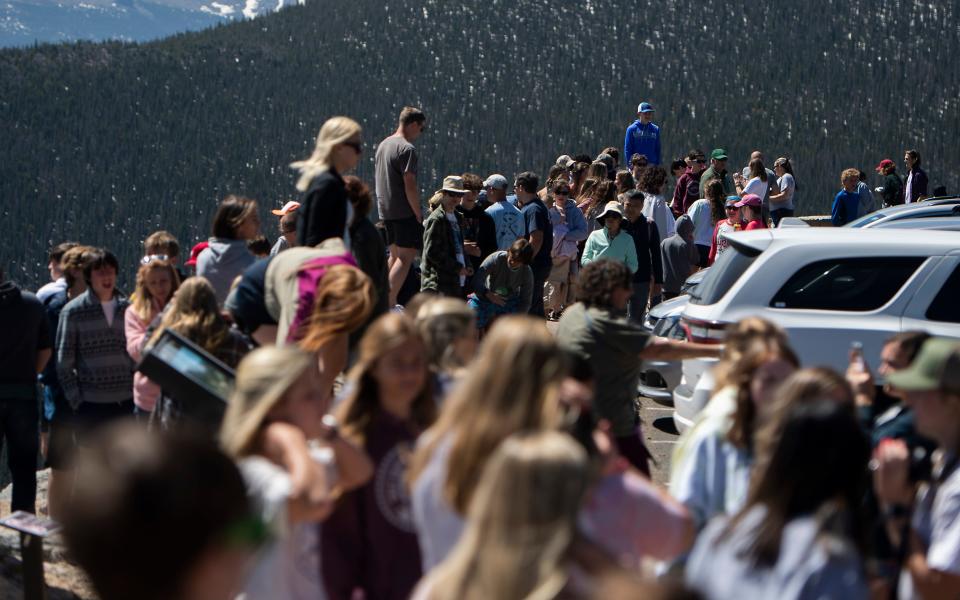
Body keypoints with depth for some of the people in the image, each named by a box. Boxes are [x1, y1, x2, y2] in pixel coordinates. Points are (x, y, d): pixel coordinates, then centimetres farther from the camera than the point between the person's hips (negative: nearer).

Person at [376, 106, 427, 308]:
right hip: (404, 211, -9)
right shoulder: (407, 149, -14)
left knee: (395, 255, 16)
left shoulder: (383, 145, 15)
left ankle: (387, 301, 17)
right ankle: (389, 304, -15)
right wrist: (419, 214, -13)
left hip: (385, 209, 9)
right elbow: (410, 185, -19)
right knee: (406, 257, -8)